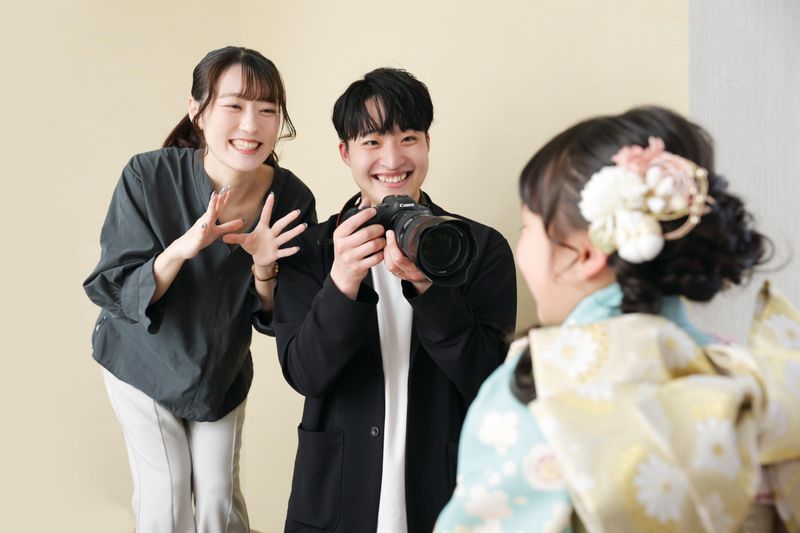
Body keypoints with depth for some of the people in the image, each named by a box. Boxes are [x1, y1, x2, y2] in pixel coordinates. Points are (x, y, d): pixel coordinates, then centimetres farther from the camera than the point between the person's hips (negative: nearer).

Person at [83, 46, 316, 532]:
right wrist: (180, 250, -42)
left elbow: (278, 320, -10)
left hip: (224, 370, 2)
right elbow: (112, 293, -24)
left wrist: (264, 269, -32)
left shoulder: (292, 199, -21)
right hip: (144, 362, -2)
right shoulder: (148, 177, -26)